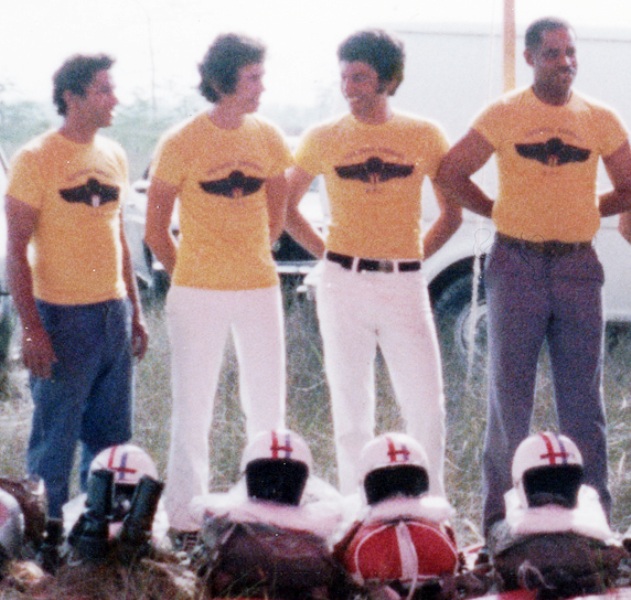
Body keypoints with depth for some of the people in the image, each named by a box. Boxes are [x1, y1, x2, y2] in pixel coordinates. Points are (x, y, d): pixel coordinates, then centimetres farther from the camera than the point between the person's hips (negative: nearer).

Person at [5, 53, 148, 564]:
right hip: (63, 316, -6)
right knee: (55, 437, -1)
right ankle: (46, 529, 8)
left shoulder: (113, 156, 10)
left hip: (113, 313, 6)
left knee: (112, 436, 12)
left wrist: (135, 311, 17)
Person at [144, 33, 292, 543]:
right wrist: (191, 274, 7)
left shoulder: (267, 138, 3)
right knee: (193, 409, 2)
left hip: (259, 290, 4)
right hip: (198, 294, -4)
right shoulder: (181, 144, -9)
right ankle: (185, 521, 10)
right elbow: (156, 232, -1)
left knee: (268, 406, 9)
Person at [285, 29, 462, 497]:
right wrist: (329, 256, 6)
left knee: (427, 410, -1)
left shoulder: (426, 136, 3)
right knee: (352, 409, 5)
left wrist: (415, 254, 5)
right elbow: (286, 208, 14)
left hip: (405, 285, 0)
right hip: (343, 284, 0)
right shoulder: (323, 139, 4)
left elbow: (452, 213, 14)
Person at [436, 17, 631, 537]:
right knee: (511, 395, 3)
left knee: (583, 398, 4)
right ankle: (502, 521, 8)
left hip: (578, 267, 2)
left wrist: (584, 211, 6)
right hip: (517, 265, -2)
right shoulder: (503, 116, 0)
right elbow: (451, 174, 3)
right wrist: (500, 213, 3)